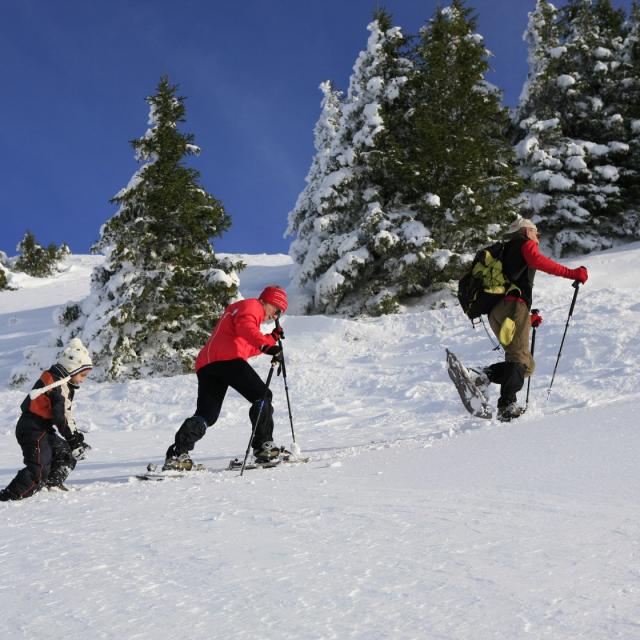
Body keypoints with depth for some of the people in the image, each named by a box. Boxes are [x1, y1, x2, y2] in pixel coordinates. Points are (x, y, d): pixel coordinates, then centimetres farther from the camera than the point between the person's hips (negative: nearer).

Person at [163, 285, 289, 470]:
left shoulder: (244, 309, 39)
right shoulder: (251, 306, 8)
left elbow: (248, 347, 37)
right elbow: (245, 328, -15)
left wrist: (272, 338, 33)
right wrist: (266, 345, -29)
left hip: (205, 364, 9)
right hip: (226, 358, -9)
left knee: (206, 414, 4)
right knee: (262, 396, -2)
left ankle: (177, 454, -11)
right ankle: (263, 446, -7)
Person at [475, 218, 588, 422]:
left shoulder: (505, 252, 36)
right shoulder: (526, 244, 14)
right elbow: (538, 261, -10)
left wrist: (528, 318, 37)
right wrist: (572, 273, -12)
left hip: (494, 313, 8)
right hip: (513, 306, -8)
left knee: (527, 365, 5)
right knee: (519, 360, -17)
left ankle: (485, 376, -13)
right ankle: (507, 405, -35)